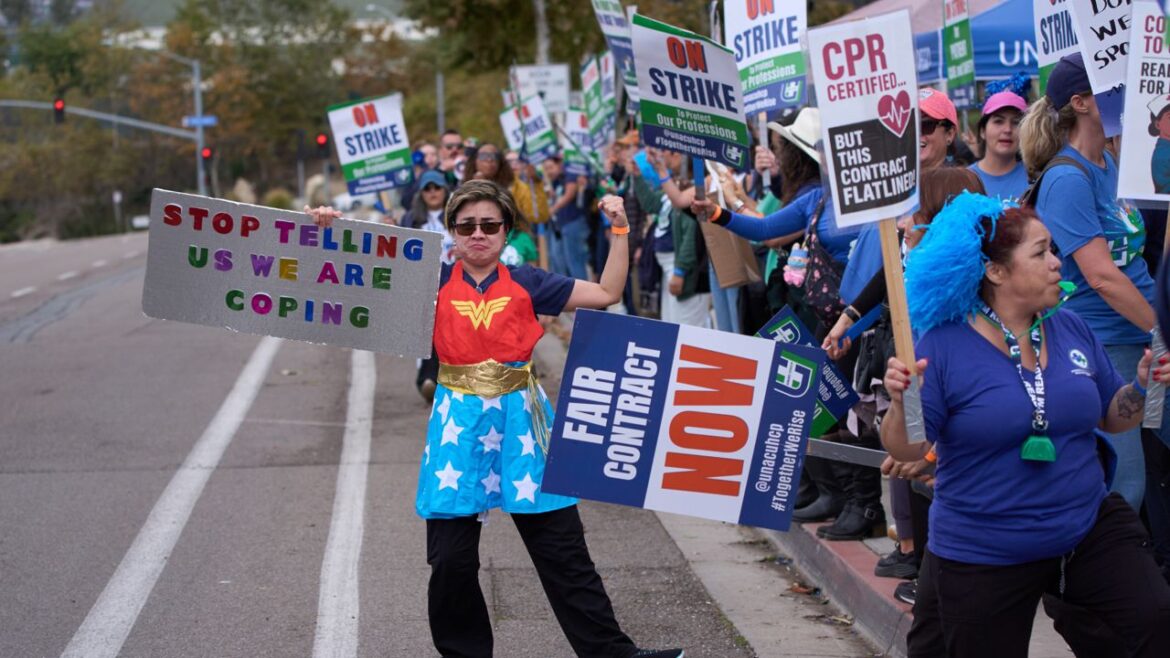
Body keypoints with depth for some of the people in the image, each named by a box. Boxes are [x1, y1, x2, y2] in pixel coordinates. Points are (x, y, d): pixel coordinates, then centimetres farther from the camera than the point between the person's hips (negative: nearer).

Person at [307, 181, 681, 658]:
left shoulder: (527, 283, 4)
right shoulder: (436, 282, 3)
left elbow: (606, 294, 7)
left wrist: (619, 231, 0)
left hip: (518, 417, 0)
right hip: (459, 421, 0)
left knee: (562, 549, 3)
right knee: (451, 557, 1)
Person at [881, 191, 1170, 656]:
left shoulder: (1072, 330, 3)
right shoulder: (944, 346, -11)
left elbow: (1113, 418, 13)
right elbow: (905, 451, -13)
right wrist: (901, 403, -31)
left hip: (1089, 527, 3)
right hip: (983, 559, -3)